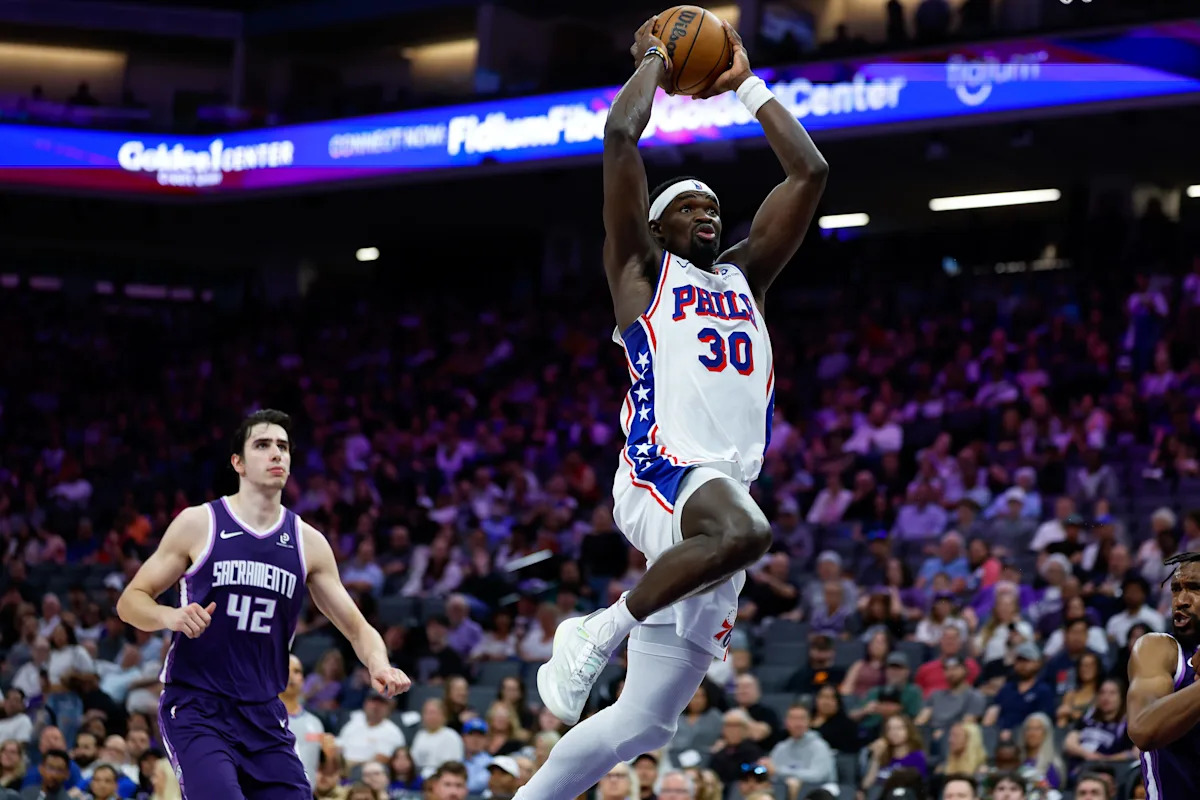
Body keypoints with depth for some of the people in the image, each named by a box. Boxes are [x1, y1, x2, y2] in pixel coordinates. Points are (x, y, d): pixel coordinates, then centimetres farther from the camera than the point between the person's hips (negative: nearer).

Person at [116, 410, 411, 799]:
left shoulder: (308, 542, 6)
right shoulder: (198, 524, -3)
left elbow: (356, 626, 9)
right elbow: (130, 602, 0)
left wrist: (378, 665, -12)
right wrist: (171, 616, -21)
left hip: (264, 716, 5)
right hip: (196, 709, -4)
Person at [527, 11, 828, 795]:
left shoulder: (743, 276, 26)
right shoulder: (642, 272, 12)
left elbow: (810, 171, 25)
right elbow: (620, 137, 1)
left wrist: (748, 85, 28)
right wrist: (652, 63, 17)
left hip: (728, 486, 6)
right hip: (663, 468, -6)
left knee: (642, 723, 4)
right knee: (742, 532, -40)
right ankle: (599, 632, -21)